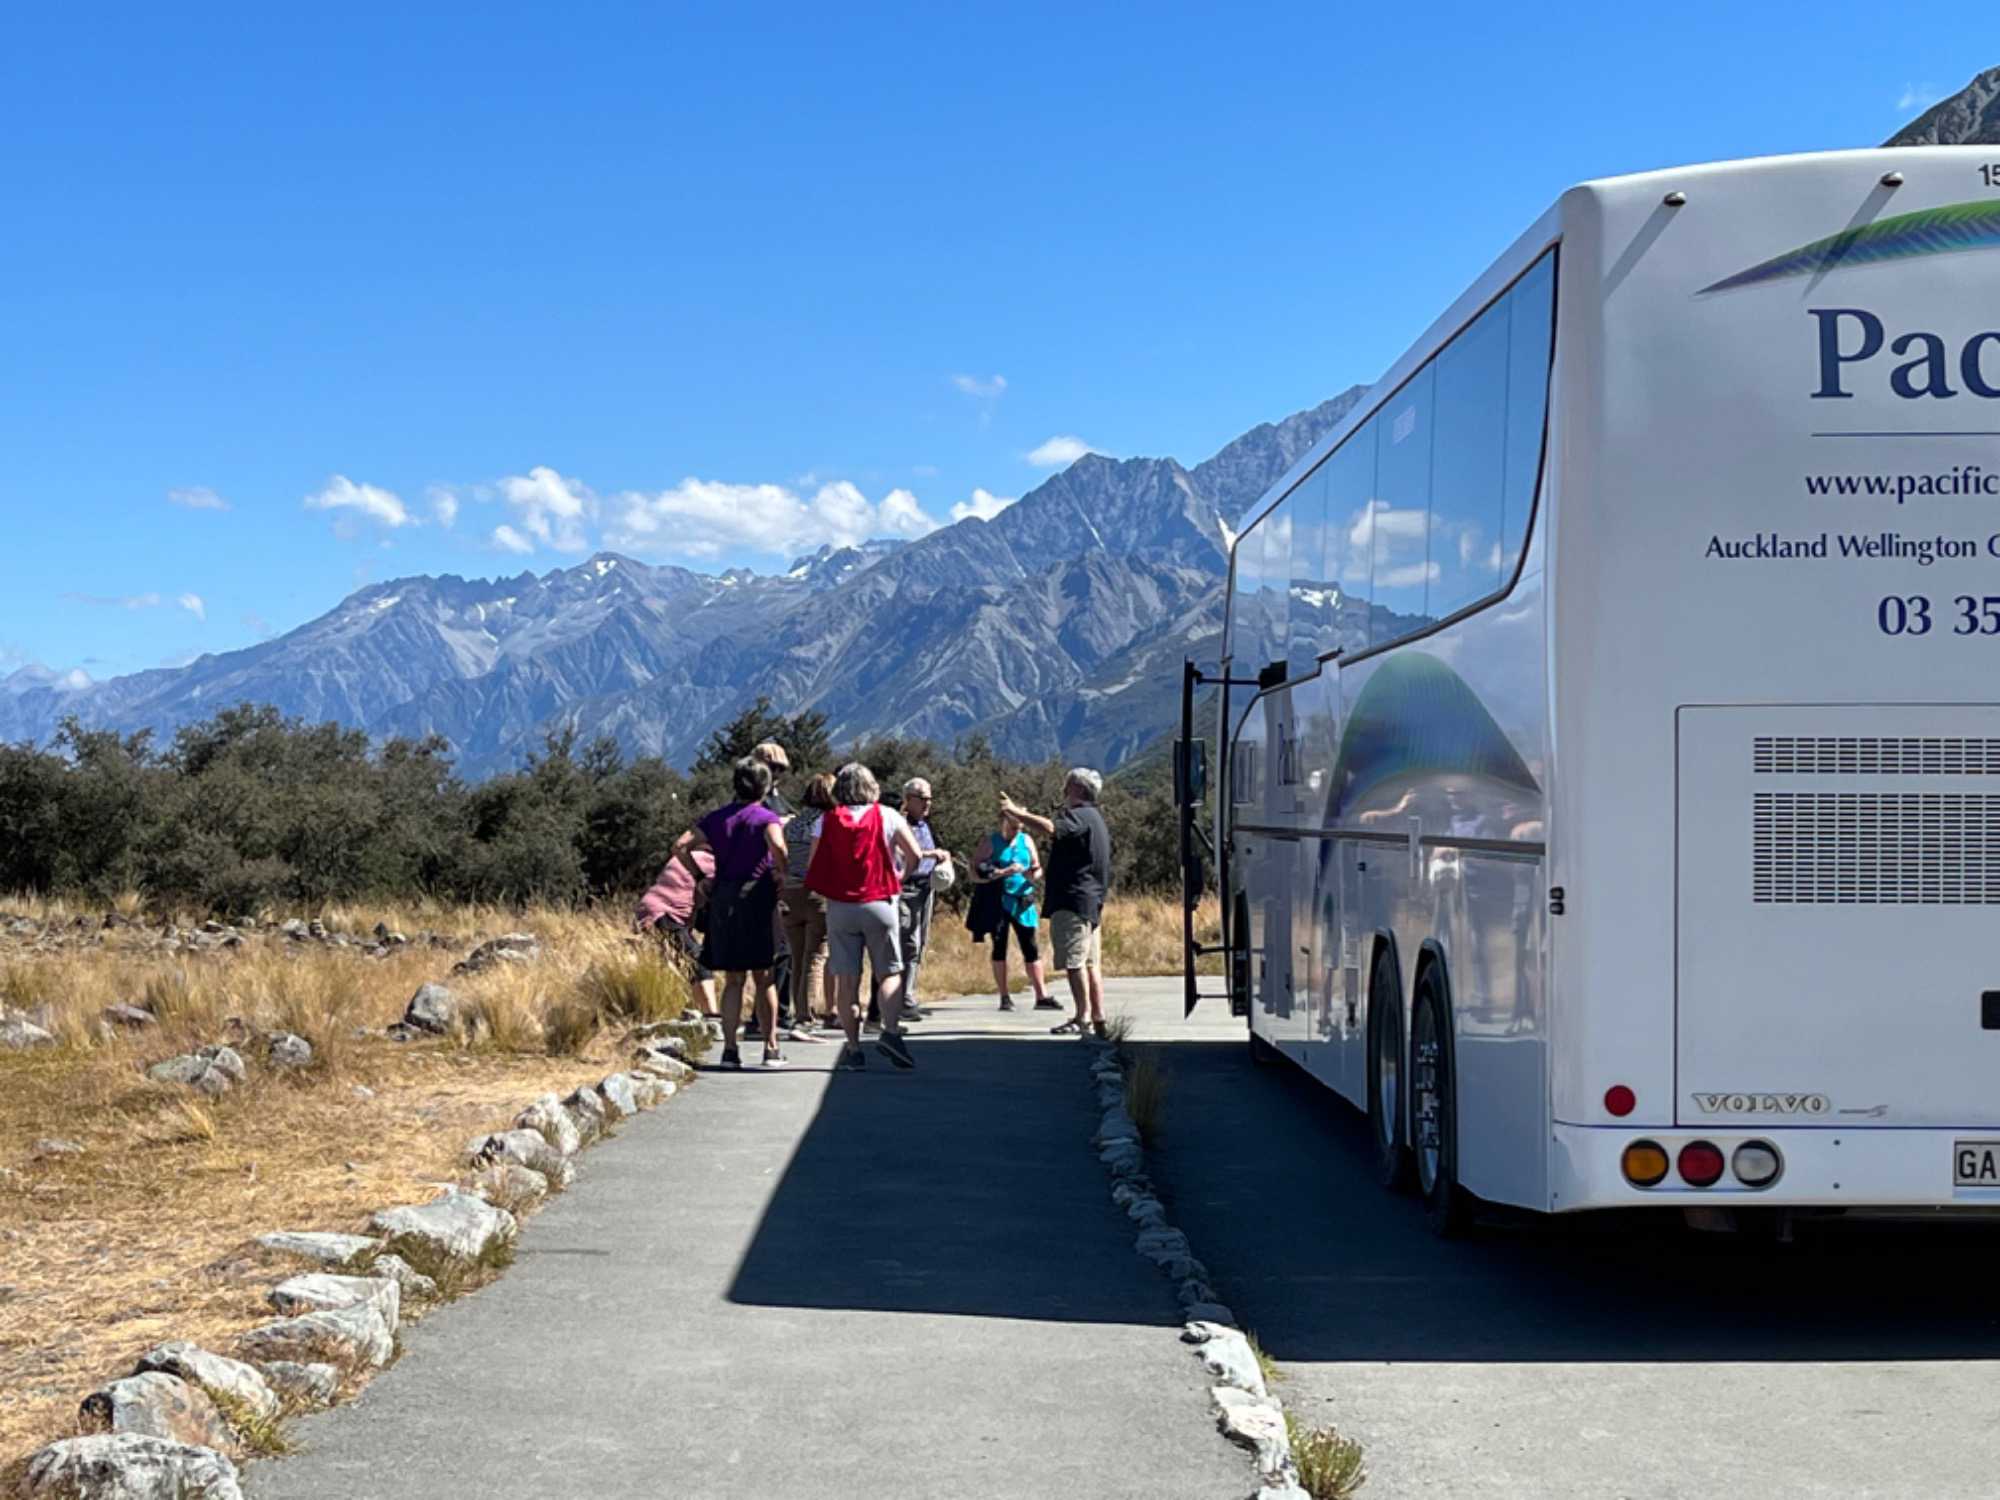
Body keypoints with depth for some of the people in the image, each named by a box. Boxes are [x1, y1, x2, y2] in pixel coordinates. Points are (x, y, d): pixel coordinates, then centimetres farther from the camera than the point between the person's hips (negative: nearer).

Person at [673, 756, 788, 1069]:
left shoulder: (717, 818, 9)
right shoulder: (767, 818, -4)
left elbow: (680, 847, 1)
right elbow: (777, 846, -25)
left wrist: (700, 876, 6)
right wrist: (782, 874, -10)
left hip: (722, 900, 3)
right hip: (757, 898, -3)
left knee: (732, 980, 9)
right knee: (763, 978, 6)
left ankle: (730, 1048, 3)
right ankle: (771, 1048, 7)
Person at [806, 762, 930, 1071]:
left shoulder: (827, 821, 2)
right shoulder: (887, 816, 0)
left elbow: (812, 866, 1)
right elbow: (915, 854, -3)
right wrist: (899, 876, 15)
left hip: (839, 906, 1)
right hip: (879, 903, -1)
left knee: (846, 978, 3)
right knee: (890, 972, 7)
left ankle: (853, 1048, 3)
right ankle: (891, 1031, -13)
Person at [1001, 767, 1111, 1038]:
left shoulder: (1079, 816, -12)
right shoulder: (1093, 818, 22)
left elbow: (1050, 829, -31)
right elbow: (1056, 836, 26)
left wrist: (1016, 812, -24)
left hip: (1073, 901, -10)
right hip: (1092, 902, 10)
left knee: (1074, 961, -11)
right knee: (1091, 963, 9)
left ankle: (1083, 1018, -13)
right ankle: (1098, 1018, 9)